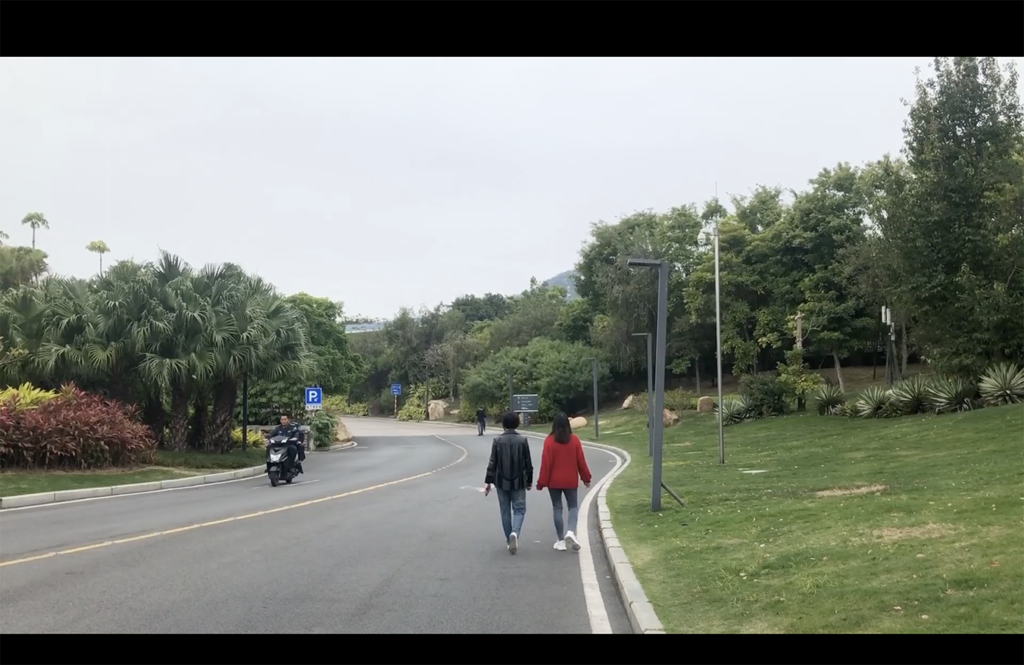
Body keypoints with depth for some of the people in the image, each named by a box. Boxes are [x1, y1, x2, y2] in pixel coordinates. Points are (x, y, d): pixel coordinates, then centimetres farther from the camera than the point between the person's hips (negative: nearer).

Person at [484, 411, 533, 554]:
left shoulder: (497, 440, -5)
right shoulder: (523, 440, -5)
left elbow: (492, 462, -4)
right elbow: (528, 462, -1)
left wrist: (488, 481, 3)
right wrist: (529, 480, 11)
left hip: (502, 482, 1)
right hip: (518, 482, -1)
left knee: (505, 511, 12)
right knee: (519, 509, 5)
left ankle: (509, 540, 15)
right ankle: (514, 533, -20)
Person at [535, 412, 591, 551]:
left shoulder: (549, 441, -11)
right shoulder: (574, 439, -5)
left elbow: (546, 463, -10)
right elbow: (581, 461, -1)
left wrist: (541, 482, -3)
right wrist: (586, 478, 10)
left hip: (554, 481, -1)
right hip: (570, 481, 1)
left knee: (557, 508, 8)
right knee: (573, 506, 12)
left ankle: (561, 540, 8)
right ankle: (571, 532, -13)